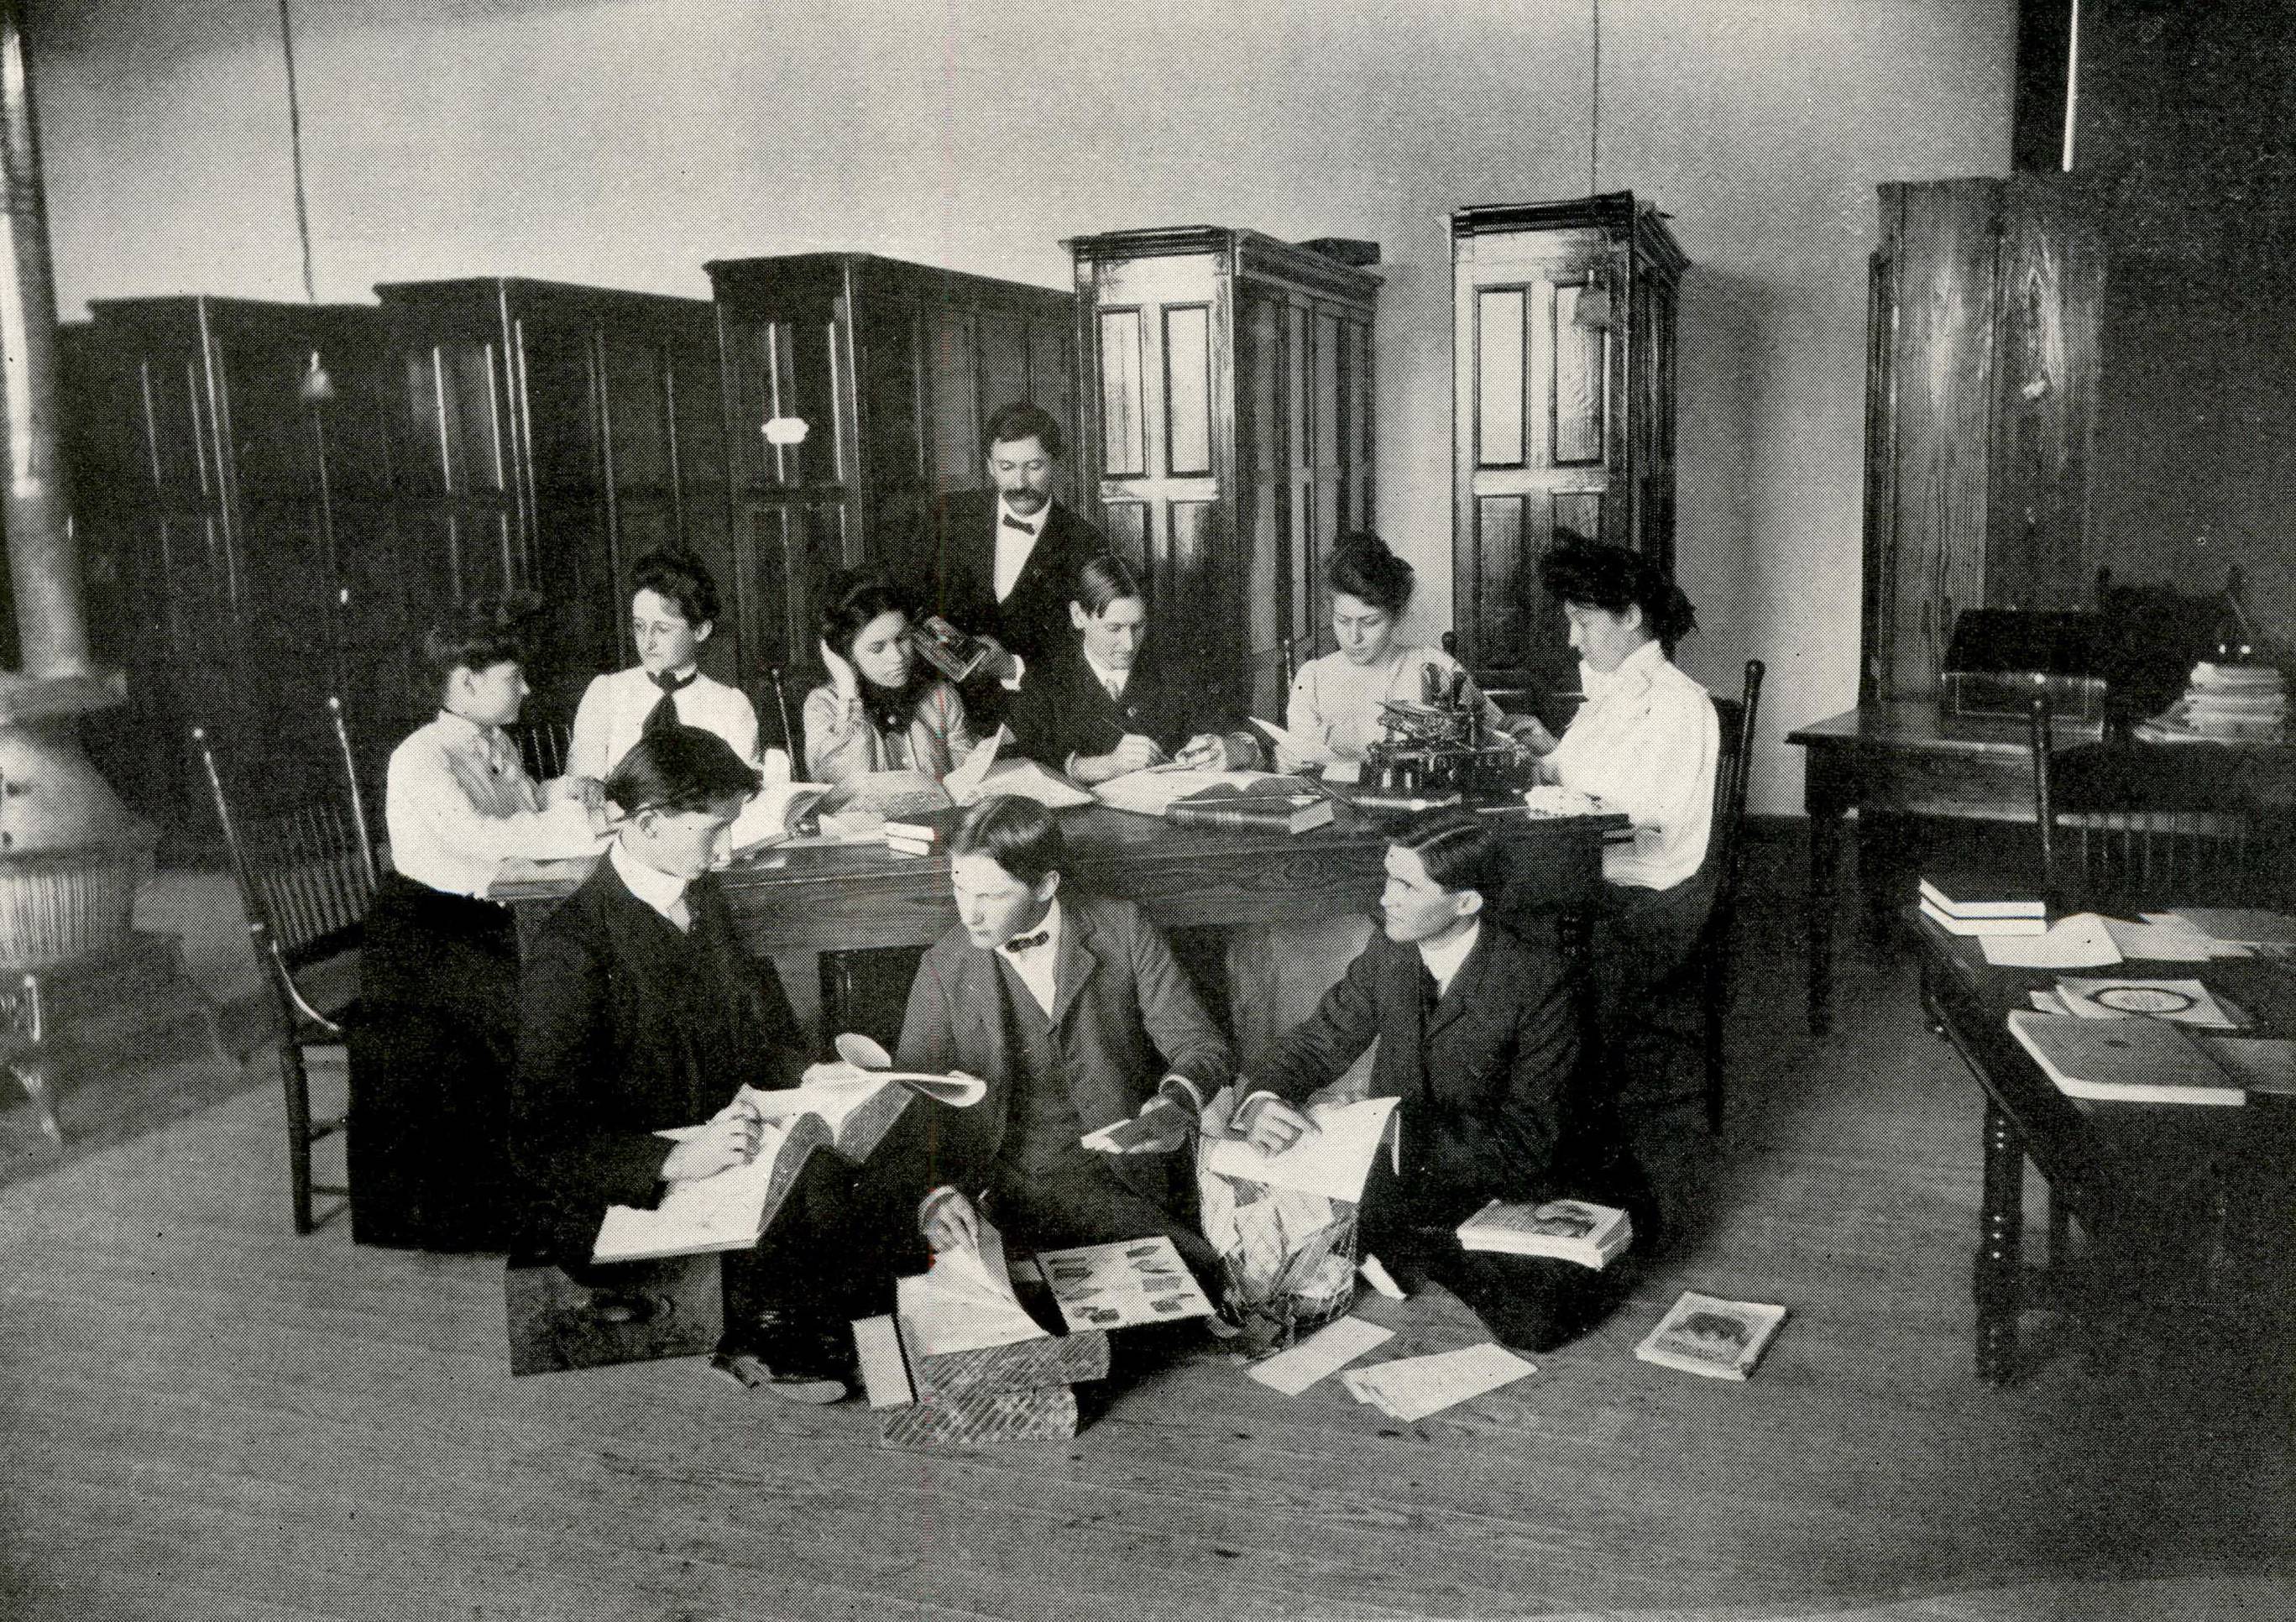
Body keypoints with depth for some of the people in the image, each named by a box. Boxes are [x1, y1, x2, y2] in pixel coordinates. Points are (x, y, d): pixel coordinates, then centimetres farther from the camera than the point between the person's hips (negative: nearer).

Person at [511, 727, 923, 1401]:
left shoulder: (702, 898, 8)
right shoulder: (570, 950, -19)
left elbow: (759, 1032, 20)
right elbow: (543, 1142, -22)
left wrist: (814, 1080, 0)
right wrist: (676, 1160, -33)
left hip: (715, 1154, 8)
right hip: (617, 1206, -8)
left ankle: (776, 1332, 5)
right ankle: (761, 1337, 0)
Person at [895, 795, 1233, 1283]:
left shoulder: (1120, 930, 1)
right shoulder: (944, 967, 3)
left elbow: (1201, 1046, 1)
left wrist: (1177, 1099, -23)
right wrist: (936, 1193, -18)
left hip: (1129, 1165, 2)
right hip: (1016, 1179, -2)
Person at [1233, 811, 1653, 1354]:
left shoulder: (1537, 978, -24)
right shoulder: (1388, 953, -8)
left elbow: (1526, 1139, -25)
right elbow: (1318, 1041, 0)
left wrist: (1397, 1132, -38)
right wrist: (1261, 1102, -24)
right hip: (1426, 1173, 6)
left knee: (1531, 1321, -26)